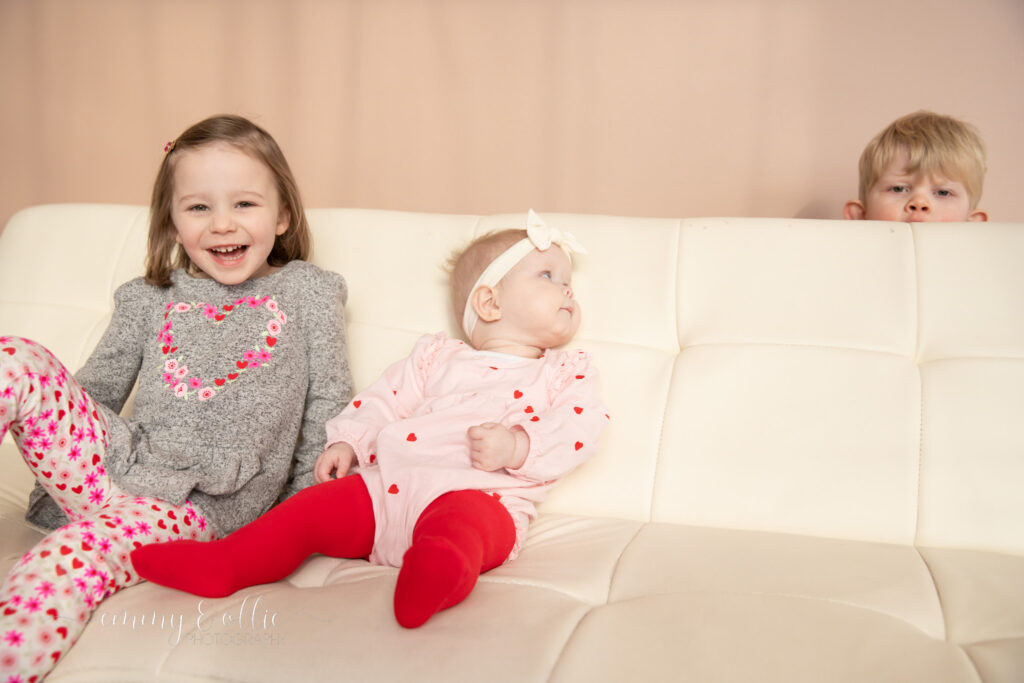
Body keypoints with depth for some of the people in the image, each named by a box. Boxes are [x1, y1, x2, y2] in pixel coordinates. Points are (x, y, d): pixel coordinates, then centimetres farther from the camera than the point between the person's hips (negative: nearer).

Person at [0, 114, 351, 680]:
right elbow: (96, 390, 22)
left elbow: (328, 403, 6)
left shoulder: (306, 293, 7)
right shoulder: (149, 301, 14)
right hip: (121, 462, 4)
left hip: (200, 507, -3)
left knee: (81, 547, -34)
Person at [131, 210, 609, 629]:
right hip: (389, 484, 5)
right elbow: (381, 401, 22)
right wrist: (346, 442, 5)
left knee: (461, 518, -39)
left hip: (480, 496, -5)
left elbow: (577, 431, 1)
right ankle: (221, 566, -12)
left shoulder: (567, 373, 16)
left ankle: (437, 575, -69)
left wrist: (516, 446, -17)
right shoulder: (435, 357, 23)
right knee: (312, 507, -12)